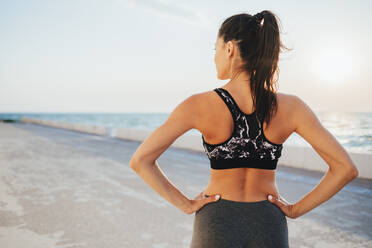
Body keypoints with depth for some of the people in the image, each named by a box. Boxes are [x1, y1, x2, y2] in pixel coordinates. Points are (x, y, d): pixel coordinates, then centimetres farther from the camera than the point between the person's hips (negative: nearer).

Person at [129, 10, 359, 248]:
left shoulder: (201, 105, -16)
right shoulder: (291, 107, -10)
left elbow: (140, 160, -15)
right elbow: (346, 168, -8)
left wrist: (185, 204, -6)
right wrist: (296, 209, 0)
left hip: (216, 224, -1)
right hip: (268, 226, 2)